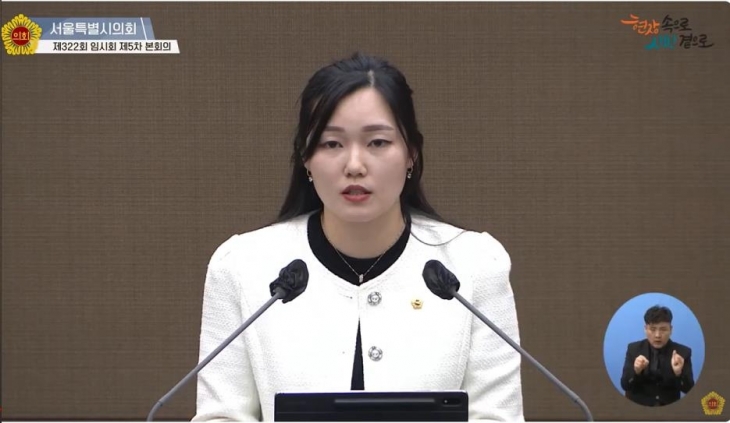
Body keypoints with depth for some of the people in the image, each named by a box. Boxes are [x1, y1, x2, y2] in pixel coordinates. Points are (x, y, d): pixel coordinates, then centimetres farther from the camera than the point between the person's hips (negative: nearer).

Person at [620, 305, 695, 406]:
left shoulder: (683, 352, -1)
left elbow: (688, 389, -4)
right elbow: (625, 385, -3)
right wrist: (636, 371, -21)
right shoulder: (633, 349, 2)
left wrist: (678, 373, -23)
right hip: (637, 407, -1)